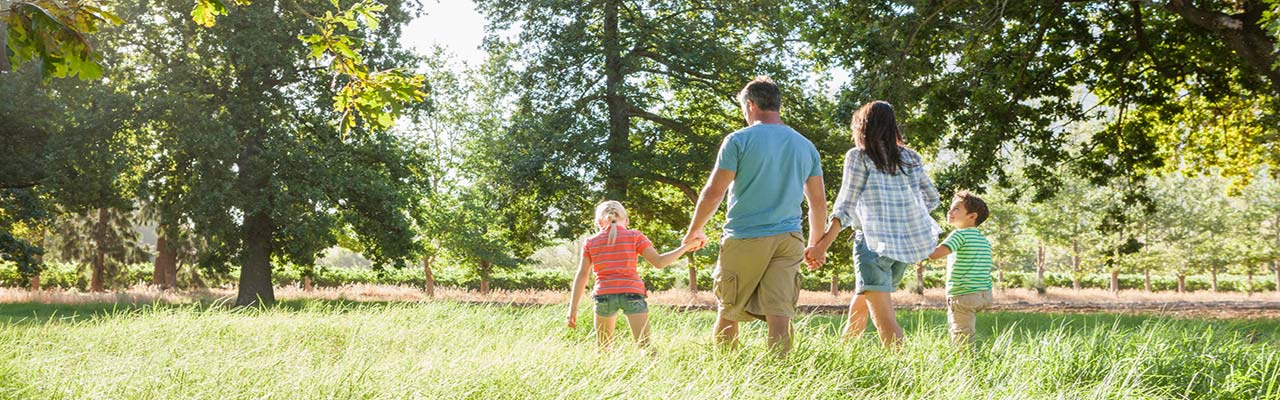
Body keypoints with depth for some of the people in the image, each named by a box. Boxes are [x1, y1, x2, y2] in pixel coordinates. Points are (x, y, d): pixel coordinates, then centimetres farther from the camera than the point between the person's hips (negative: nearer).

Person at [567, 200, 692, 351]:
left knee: (603, 349, 15)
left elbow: (582, 275, 4)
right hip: (632, 293, -1)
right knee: (645, 346, -6)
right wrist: (685, 247, 7)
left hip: (604, 295, 2)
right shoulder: (634, 236, 6)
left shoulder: (590, 243, 11)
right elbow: (658, 262, -2)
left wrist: (573, 308, 3)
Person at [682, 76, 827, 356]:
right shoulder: (805, 146, 10)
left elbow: (713, 192, -6)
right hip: (788, 239, 4)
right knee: (780, 313, 0)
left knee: (727, 312, 9)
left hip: (744, 239, -4)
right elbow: (819, 202, 13)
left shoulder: (739, 140, -5)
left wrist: (694, 231, 7)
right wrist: (815, 245, 24)